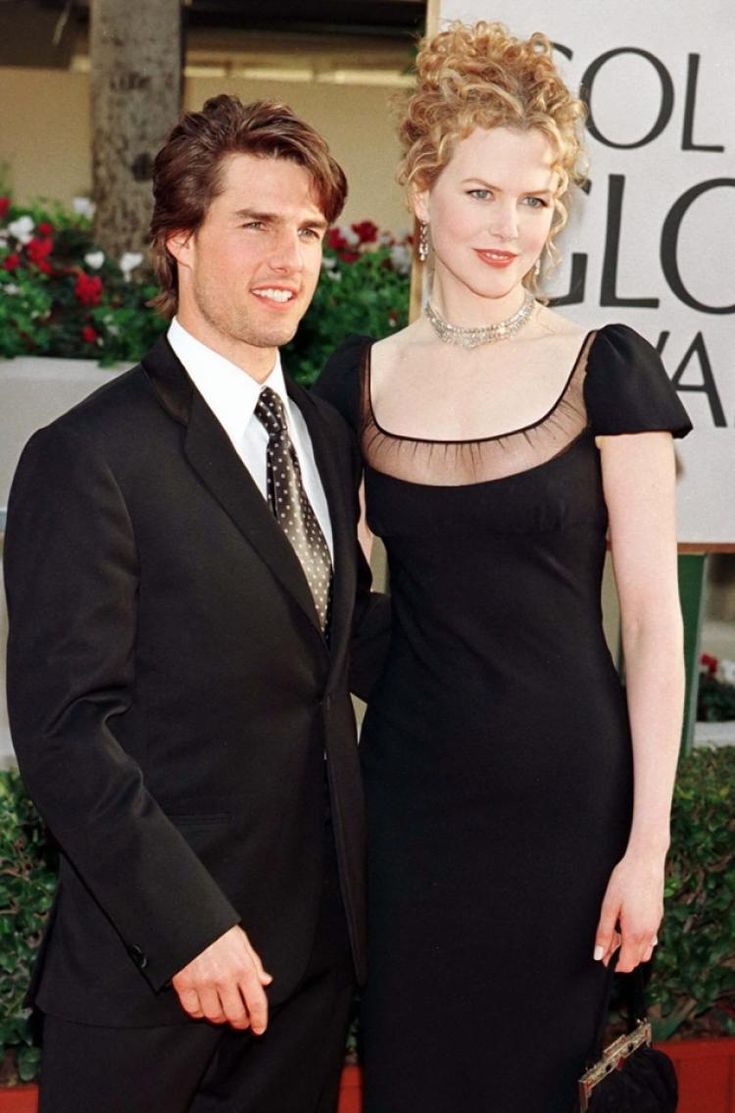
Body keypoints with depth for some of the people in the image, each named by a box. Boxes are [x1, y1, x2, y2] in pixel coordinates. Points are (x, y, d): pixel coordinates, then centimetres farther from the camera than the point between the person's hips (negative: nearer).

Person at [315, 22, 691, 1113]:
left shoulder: (608, 369, -7)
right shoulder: (360, 378, 2)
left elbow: (652, 612, -7)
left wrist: (648, 841, -10)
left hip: (568, 795, -2)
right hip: (408, 789, 3)